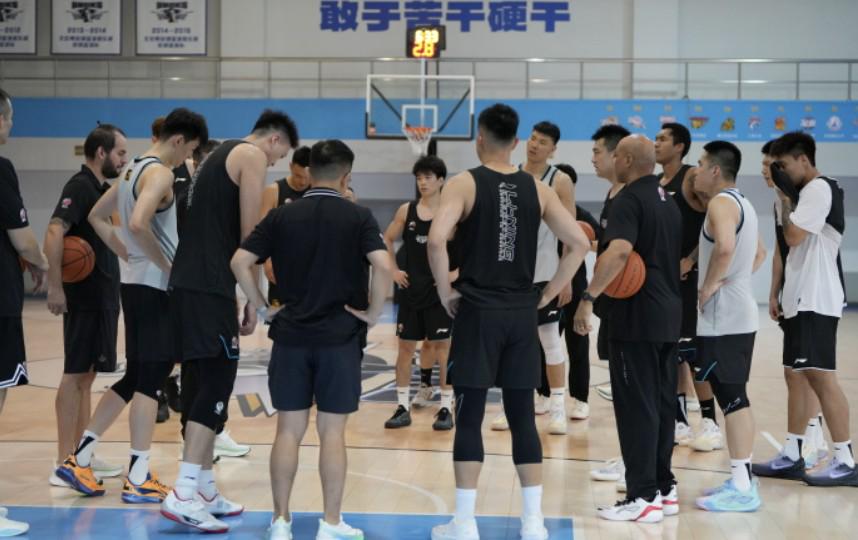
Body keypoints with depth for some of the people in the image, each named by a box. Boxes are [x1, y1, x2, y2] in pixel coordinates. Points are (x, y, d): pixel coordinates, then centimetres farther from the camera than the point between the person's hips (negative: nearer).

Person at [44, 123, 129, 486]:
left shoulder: (102, 189, 15)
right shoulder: (80, 186, -13)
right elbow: (54, 233, -26)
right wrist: (55, 286, -30)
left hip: (102, 295, 9)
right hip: (84, 295, -9)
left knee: (86, 374, 12)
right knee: (76, 373, -7)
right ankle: (64, 463, -5)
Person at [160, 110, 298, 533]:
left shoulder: (221, 154, 25)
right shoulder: (252, 156, -3)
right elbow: (249, 235, -10)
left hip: (188, 283, 9)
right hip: (210, 287, -9)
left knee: (208, 384, 13)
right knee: (217, 385, -10)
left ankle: (206, 491, 17)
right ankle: (183, 494, -18)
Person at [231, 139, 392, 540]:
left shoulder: (281, 216, 3)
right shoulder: (357, 217, -3)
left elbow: (240, 262, -3)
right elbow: (383, 266, -17)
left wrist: (261, 305, 6)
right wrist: (373, 313, -5)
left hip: (290, 336, 2)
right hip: (340, 338, -2)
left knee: (289, 430, 8)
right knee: (332, 432, 4)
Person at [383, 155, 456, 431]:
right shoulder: (406, 211, 4)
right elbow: (387, 240, 16)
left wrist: (457, 272, -14)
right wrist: (394, 270, 5)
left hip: (441, 291, -4)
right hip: (411, 289, 4)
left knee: (442, 346, -1)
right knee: (405, 346, 5)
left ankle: (446, 408, 5)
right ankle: (403, 406, 11)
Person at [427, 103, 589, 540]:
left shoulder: (464, 183, -5)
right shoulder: (537, 189, 7)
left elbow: (436, 239, -20)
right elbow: (579, 243, 3)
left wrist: (446, 291, -8)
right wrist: (547, 294, 9)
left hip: (477, 311, -3)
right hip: (522, 313, 4)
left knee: (469, 415, 1)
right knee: (522, 416, 9)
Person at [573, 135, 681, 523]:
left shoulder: (630, 199, -13)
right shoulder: (667, 200, 15)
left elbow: (619, 251, -29)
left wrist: (589, 297, -32)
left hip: (637, 318, -9)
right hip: (669, 315, 9)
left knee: (636, 406, -6)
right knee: (662, 403, 13)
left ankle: (643, 497, -5)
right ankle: (664, 488, 18)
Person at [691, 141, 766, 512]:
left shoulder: (721, 203, -14)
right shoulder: (742, 203, 17)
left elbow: (725, 248, -33)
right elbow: (759, 253, 28)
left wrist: (708, 286, -21)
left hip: (723, 317, -10)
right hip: (738, 311, 10)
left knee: (730, 396, -8)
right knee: (733, 396, 13)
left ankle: (742, 488, -7)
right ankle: (741, 480, 17)